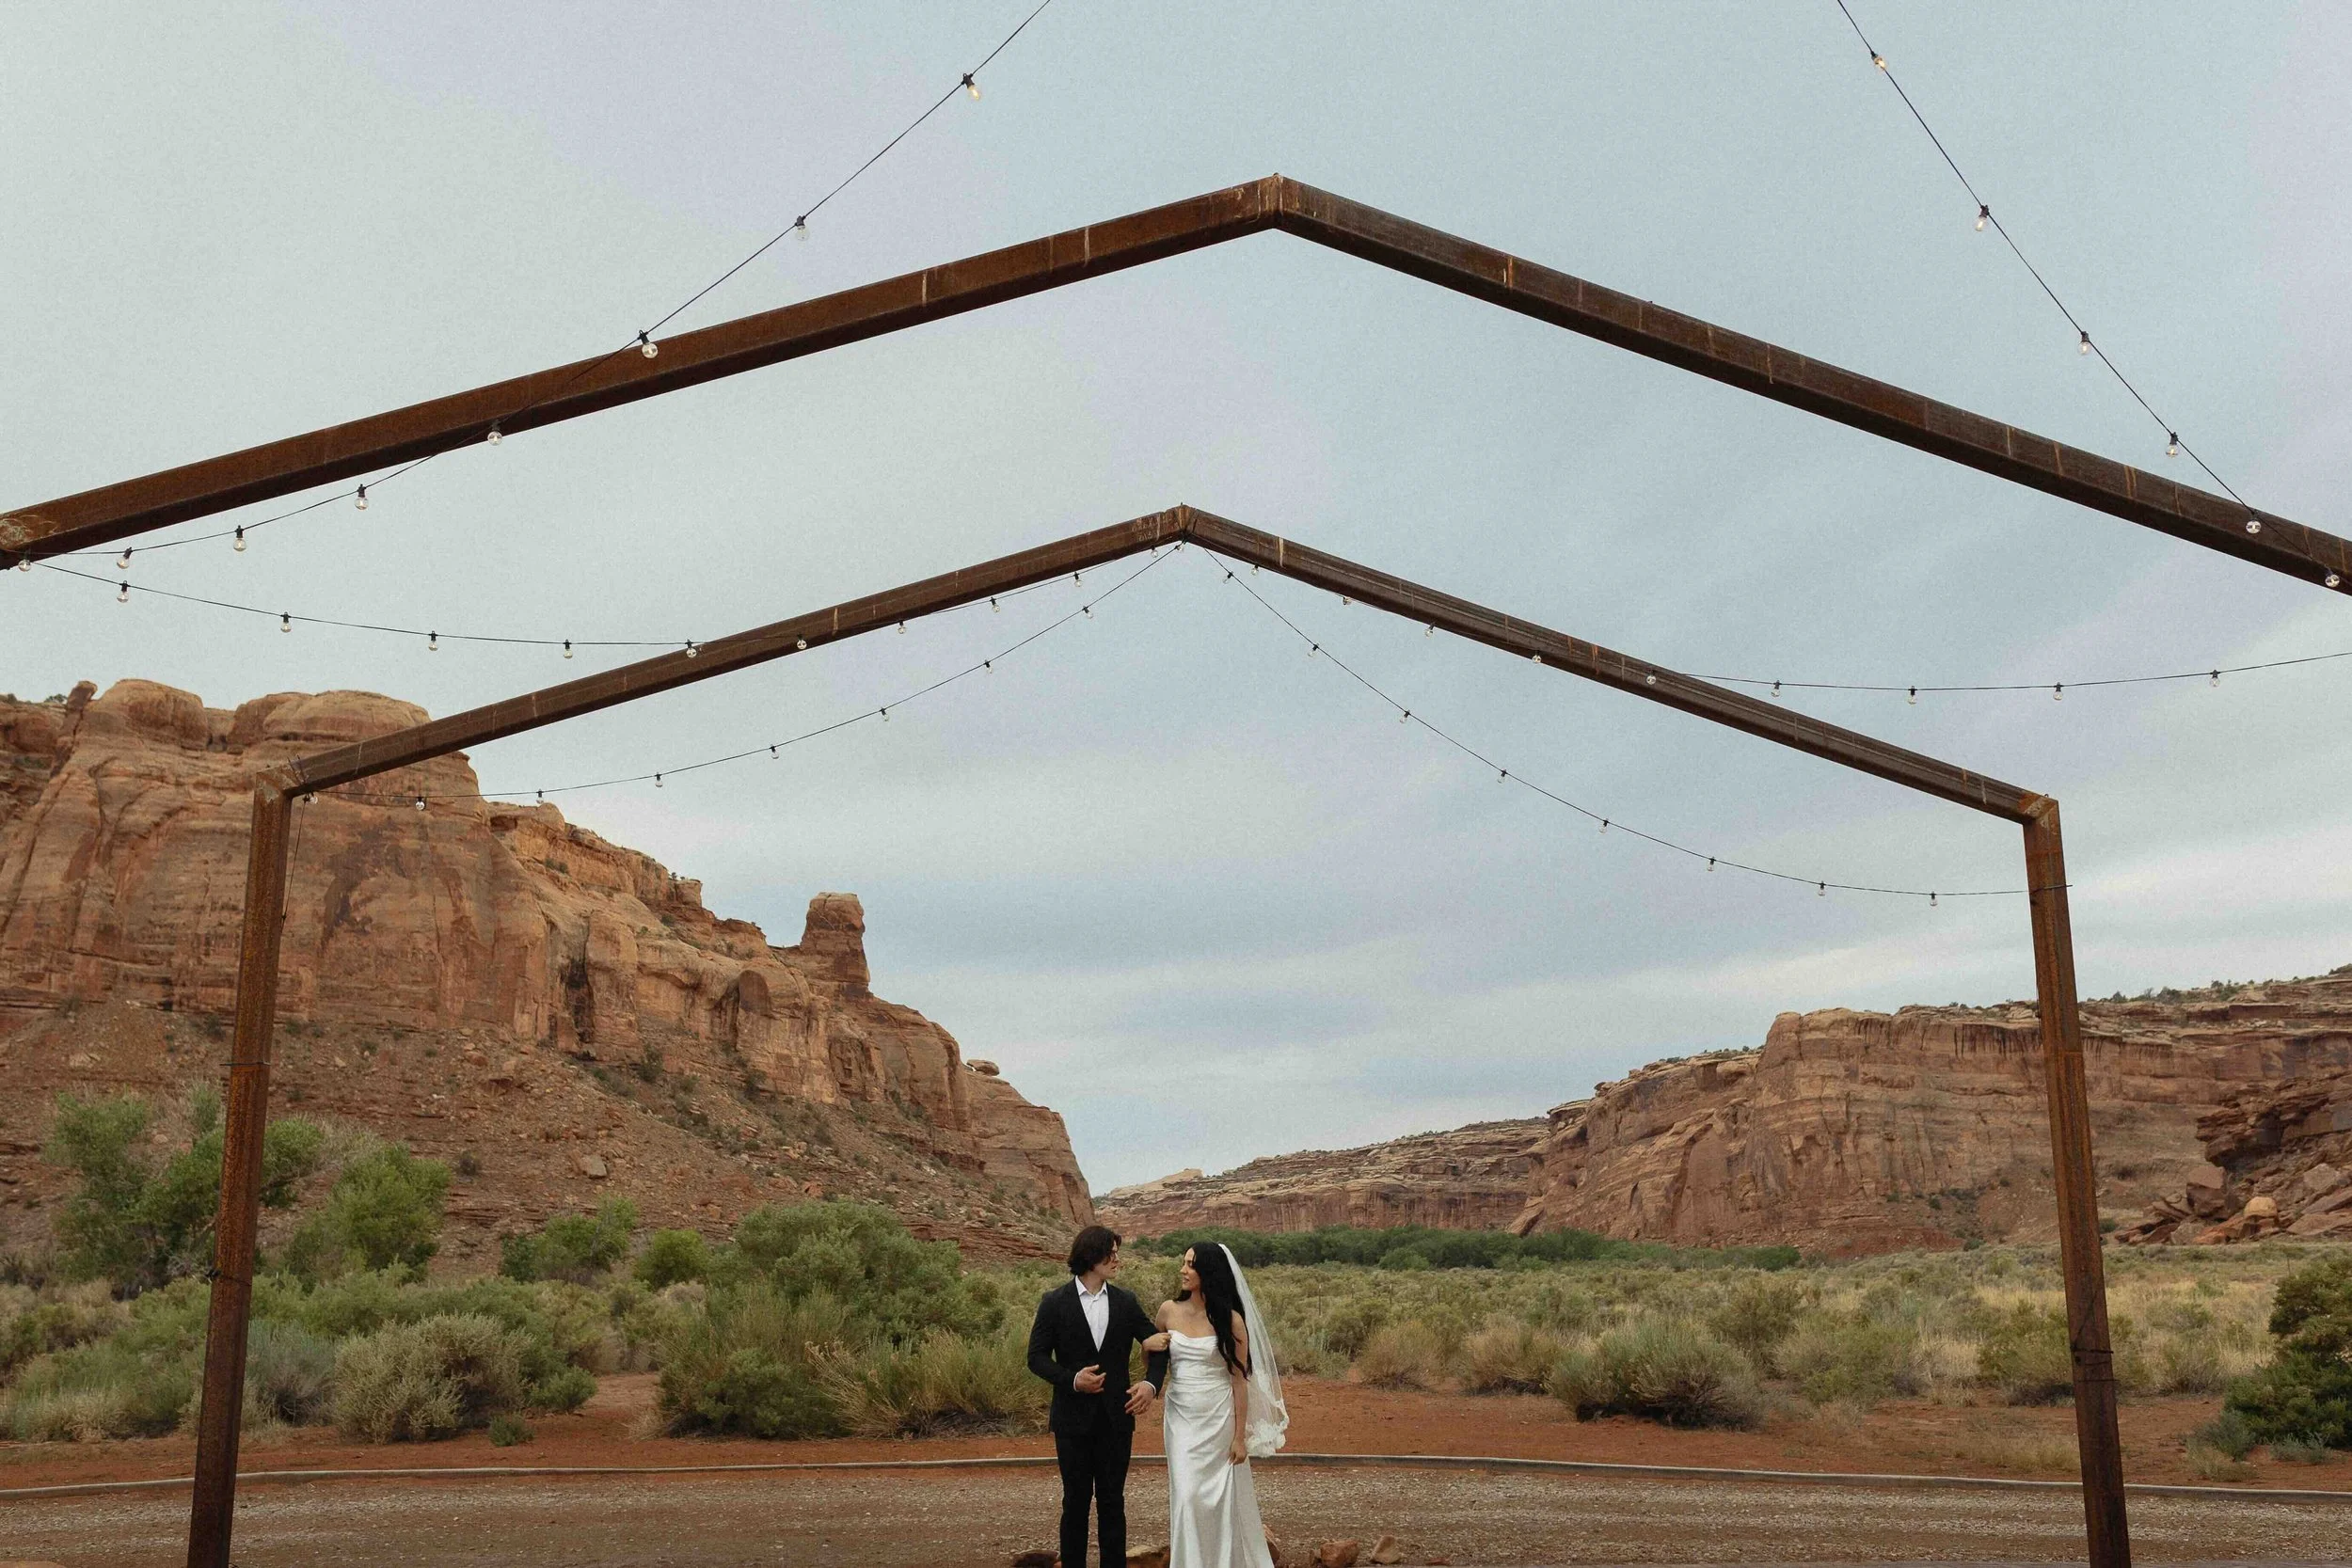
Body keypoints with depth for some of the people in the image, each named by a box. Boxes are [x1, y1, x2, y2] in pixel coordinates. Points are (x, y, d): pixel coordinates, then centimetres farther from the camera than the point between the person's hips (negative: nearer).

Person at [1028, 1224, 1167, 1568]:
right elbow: (1037, 1357, -5)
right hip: (1073, 1418, -2)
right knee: (1076, 1501, 8)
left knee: (1112, 1501, 9)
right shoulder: (1054, 1303, -5)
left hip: (1116, 1417, 2)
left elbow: (1157, 1346, 7)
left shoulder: (1126, 1302, 2)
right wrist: (1072, 1379, -20)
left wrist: (1151, 1382, -10)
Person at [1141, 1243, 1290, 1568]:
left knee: (1223, 1498, 5)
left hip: (1219, 1419, -2)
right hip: (1181, 1417, 2)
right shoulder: (1169, 1311, 1)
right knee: (1187, 1496, -2)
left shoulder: (1231, 1320, -8)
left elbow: (1240, 1380, -6)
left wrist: (1240, 1436, -8)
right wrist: (1147, 1344, -8)